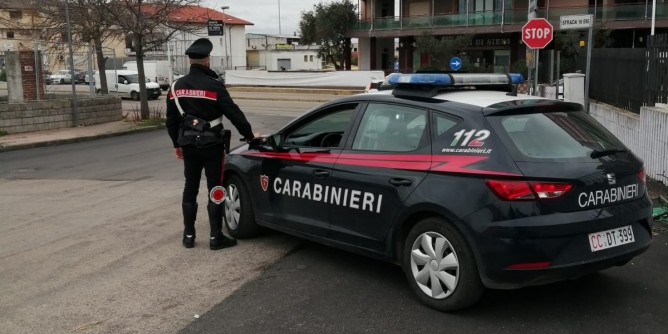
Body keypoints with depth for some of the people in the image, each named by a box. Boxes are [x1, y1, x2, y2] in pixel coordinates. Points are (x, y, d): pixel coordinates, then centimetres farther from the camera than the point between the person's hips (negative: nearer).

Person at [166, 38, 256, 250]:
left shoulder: (176, 87, 5)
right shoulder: (214, 86, -13)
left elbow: (171, 119, 11)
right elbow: (233, 113, -12)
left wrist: (177, 143, 22)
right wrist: (249, 135, 0)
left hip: (188, 143, 5)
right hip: (211, 144, -5)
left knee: (190, 188, 13)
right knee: (215, 189, 1)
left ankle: (188, 235, 18)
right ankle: (216, 237, 4)